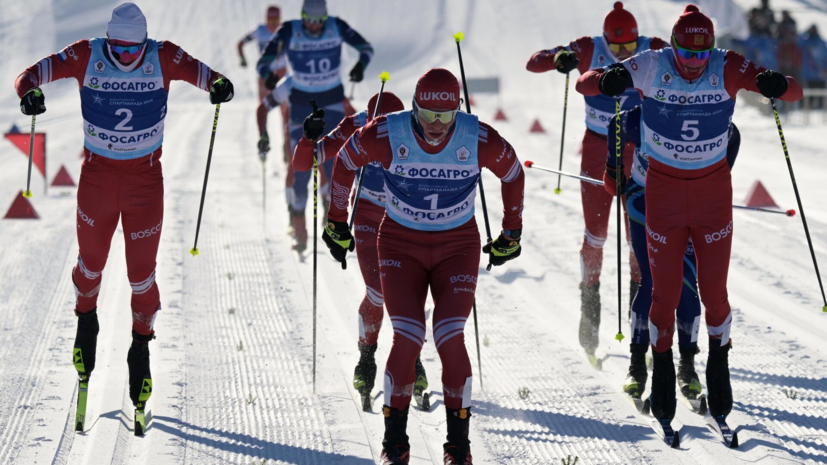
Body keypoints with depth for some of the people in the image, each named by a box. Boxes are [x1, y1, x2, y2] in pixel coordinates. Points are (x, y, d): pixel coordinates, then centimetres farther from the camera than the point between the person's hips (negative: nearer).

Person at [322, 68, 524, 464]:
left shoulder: (478, 139, -18)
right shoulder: (386, 135, -19)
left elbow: (513, 174, 3)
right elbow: (345, 162, 1)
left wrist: (511, 234, 13)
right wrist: (336, 223, 10)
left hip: (458, 246, 0)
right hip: (400, 243, 0)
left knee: (450, 339, -15)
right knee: (407, 339, -15)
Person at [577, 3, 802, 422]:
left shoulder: (727, 69, -15)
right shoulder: (652, 67, -17)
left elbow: (795, 92, -18)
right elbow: (584, 84, -18)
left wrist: (777, 85, -42)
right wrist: (609, 81, -41)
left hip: (713, 191, 0)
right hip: (664, 190, 0)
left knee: (713, 291, 4)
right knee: (665, 293, 3)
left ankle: (719, 366, 27)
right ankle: (662, 369, 24)